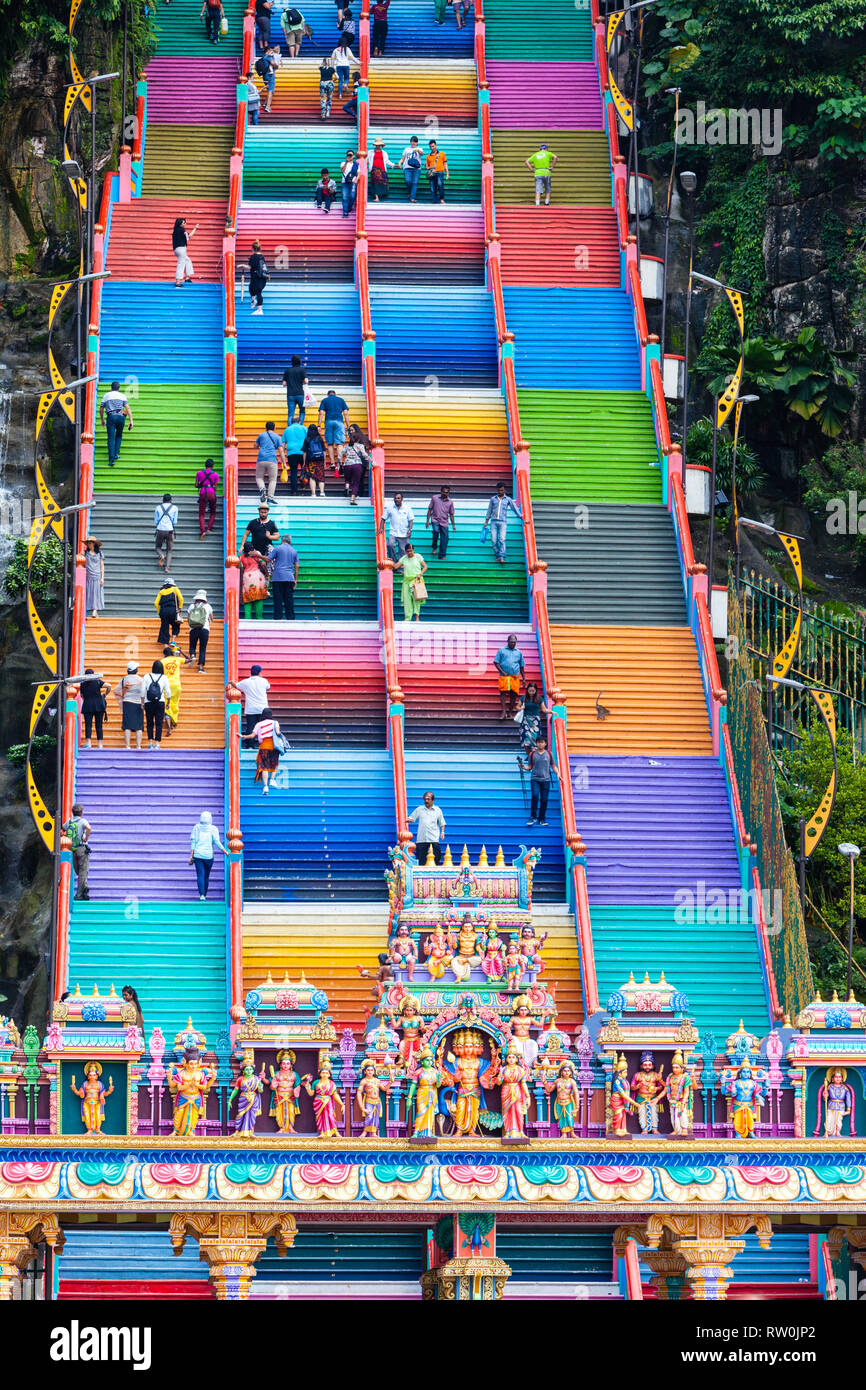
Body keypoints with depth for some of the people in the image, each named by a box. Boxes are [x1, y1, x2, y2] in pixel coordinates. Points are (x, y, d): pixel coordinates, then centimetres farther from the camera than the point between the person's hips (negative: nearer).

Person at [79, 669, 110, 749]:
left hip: (87, 706, 0)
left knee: (88, 725, -3)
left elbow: (82, 696, 14)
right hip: (99, 705, 0)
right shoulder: (97, 682, 1)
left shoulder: (83, 684, 6)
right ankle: (99, 743, 4)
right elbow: (109, 686, -8)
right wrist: (105, 694, 6)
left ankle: (88, 742, -19)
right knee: (99, 725, 5)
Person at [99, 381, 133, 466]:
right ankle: (116, 453, 8)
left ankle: (111, 459, -17)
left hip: (110, 417, -1)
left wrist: (102, 420, 33)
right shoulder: (122, 396, 16)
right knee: (119, 436, 22)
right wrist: (131, 421, 0)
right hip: (120, 416, 1)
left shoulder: (106, 395, 18)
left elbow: (101, 409, 19)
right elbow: (128, 408, 4)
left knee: (111, 438, -4)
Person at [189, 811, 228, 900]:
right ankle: (204, 895, 16)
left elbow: (193, 842, 1)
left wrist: (191, 856, 2)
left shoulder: (196, 827, 3)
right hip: (208, 855, 0)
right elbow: (217, 842, -8)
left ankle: (202, 895, -19)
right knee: (206, 876, 12)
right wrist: (226, 852, -3)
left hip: (198, 855, 0)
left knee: (200, 875, -4)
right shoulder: (213, 829, -2)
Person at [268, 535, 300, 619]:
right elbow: (297, 566, 11)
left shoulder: (278, 548, 1)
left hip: (278, 578, -3)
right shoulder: (294, 551, 13)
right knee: (289, 599, 5)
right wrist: (295, 579, 15)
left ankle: (278, 618, -6)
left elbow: (268, 559, -2)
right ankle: (290, 617, 3)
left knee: (278, 599, -2)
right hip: (290, 578, 3)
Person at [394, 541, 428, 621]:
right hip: (407, 581, 3)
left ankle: (417, 617, -12)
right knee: (407, 599, -3)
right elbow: (395, 566, 7)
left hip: (417, 580, -3)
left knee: (416, 598, -12)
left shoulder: (418, 557, 3)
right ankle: (407, 618, -1)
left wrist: (420, 574, -11)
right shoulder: (403, 558, 9)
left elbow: (425, 567, 4)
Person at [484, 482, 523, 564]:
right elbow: (489, 511, 20)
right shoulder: (493, 499, 14)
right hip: (493, 521, 3)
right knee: (494, 540, -5)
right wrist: (486, 522, 19)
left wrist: (522, 518, 4)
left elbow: (515, 509, 10)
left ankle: (502, 557, -22)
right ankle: (498, 556, 7)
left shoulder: (508, 499, 9)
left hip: (503, 522, -3)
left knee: (502, 539, -17)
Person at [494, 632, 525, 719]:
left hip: (515, 677, 3)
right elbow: (496, 662, 3)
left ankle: (510, 712, 8)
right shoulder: (502, 650, 8)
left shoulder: (519, 652, 16)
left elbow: (522, 666, 20)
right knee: (503, 692, -12)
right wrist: (502, 672, -8)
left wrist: (523, 678, 15)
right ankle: (504, 712, -14)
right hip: (504, 676, -2)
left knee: (514, 694, 0)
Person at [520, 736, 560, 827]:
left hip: (545, 780, 1)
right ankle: (533, 817, -10)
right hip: (535, 779, -1)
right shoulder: (532, 754, 7)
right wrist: (524, 767, -10)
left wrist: (558, 773, -2)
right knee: (535, 796, -19)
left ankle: (541, 819, 10)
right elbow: (529, 767, 10)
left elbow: (553, 766, 13)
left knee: (544, 800, 1)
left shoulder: (548, 753, 9)